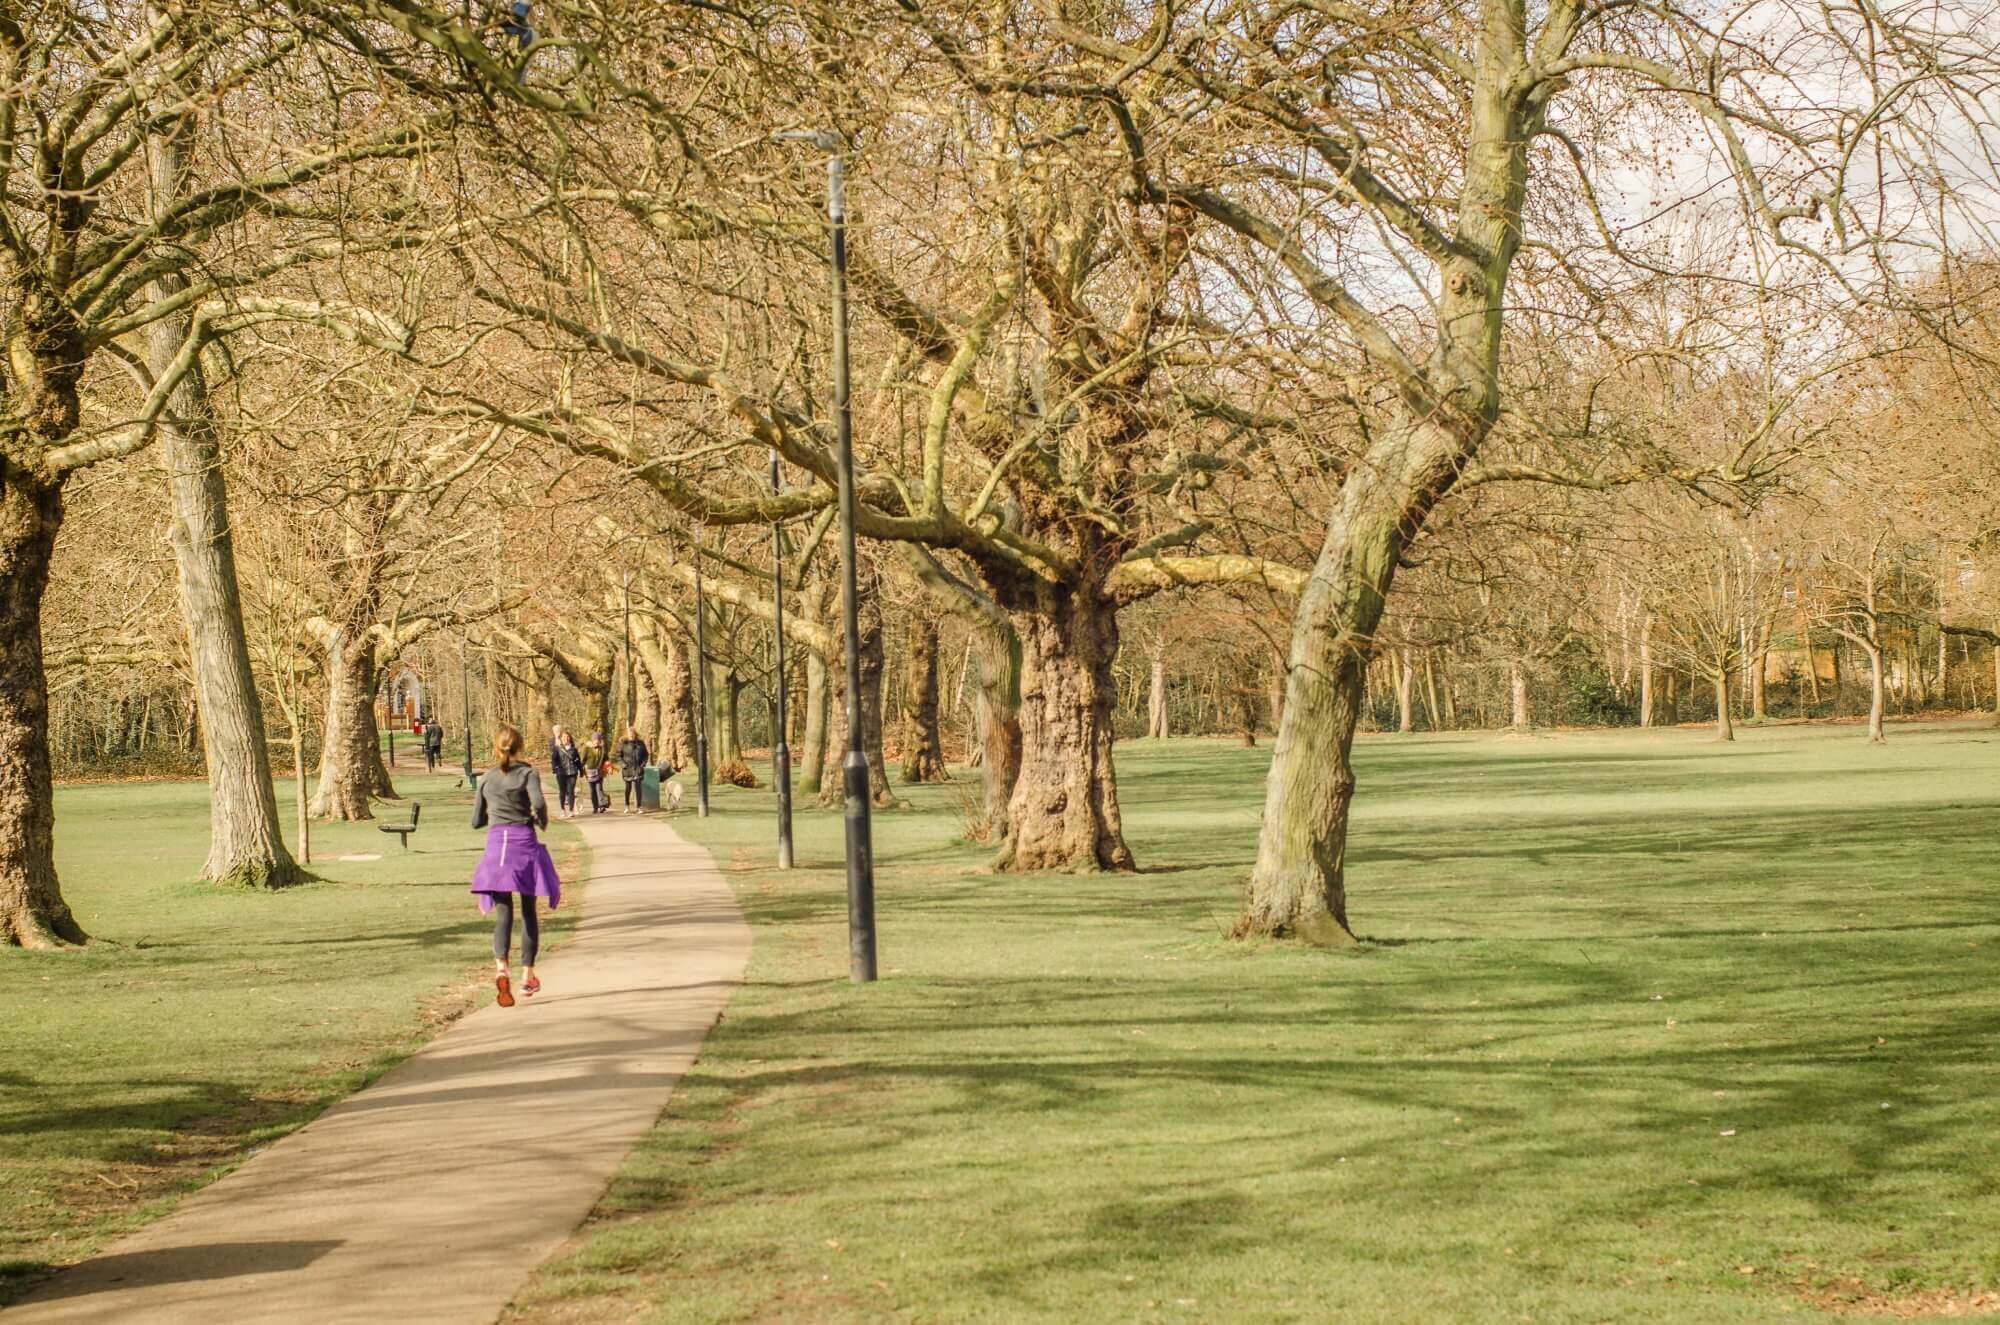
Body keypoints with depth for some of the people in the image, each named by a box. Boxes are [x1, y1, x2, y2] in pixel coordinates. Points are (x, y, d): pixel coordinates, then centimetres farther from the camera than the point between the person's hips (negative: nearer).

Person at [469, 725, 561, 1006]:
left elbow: (477, 821, 15)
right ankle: (528, 977, 17)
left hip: (496, 844, 1)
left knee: (503, 912, -6)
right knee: (528, 912, 12)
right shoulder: (527, 773, 1)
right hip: (524, 843, -1)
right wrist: (542, 822, 3)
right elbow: (538, 803, -17)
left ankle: (501, 968, -31)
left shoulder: (485, 778, 11)